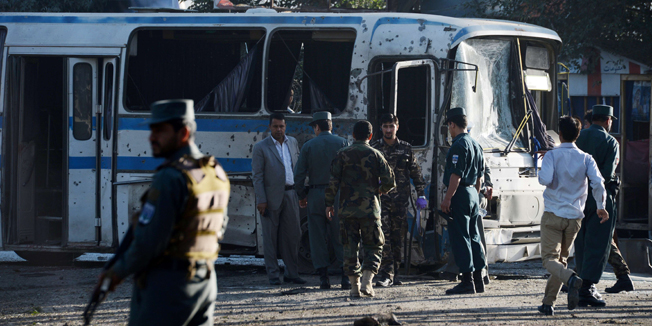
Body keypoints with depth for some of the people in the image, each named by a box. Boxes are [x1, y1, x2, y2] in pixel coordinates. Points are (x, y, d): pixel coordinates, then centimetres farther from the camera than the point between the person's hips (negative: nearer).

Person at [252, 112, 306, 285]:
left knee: (293, 234, 5)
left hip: (290, 194, 4)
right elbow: (257, 175, -7)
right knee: (270, 237, 1)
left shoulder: (292, 142, 12)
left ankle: (292, 273, 13)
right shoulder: (261, 147, -4)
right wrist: (261, 200, -14)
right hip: (270, 197, -4)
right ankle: (273, 275, 6)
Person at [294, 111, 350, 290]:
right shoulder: (342, 143, 1)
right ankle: (346, 277, -2)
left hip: (315, 196, 0)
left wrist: (302, 195, 12)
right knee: (340, 238, 4)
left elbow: (299, 174, -1)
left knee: (318, 239, 5)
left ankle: (323, 278, 1)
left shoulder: (308, 146, 0)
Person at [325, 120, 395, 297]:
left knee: (350, 247, 8)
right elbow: (389, 181, -2)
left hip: (347, 209, 1)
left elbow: (333, 181, -4)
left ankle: (354, 286, 7)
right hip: (370, 208, -1)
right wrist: (380, 190, 19)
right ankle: (367, 282, -10)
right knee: (373, 247, 7)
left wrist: (329, 203, 6)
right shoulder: (375, 155, 0)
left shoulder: (342, 154, 1)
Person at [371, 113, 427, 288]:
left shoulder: (406, 148, 8)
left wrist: (421, 195, 6)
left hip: (401, 200, 2)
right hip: (381, 197, -2)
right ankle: (386, 274, -16)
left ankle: (394, 273, 14)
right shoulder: (374, 149, 4)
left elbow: (416, 173, 12)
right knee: (384, 236, -12)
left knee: (398, 237, 5)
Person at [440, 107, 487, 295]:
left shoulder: (459, 145, -15)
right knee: (473, 237, 13)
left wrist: (447, 199, -19)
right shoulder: (476, 145, 15)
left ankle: (467, 281, -10)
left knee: (460, 239, -7)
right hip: (472, 194, 9)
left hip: (460, 195, -9)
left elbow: (456, 175, -21)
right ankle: (478, 280, 15)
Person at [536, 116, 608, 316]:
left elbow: (545, 179, -20)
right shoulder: (586, 158, 2)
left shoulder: (552, 155, -5)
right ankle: (548, 303, 13)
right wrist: (601, 207, -1)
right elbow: (597, 182, -10)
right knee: (561, 259, 16)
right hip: (575, 216, 3)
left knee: (549, 259, -4)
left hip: (553, 214, -3)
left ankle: (571, 279, -35)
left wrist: (542, 172, 2)